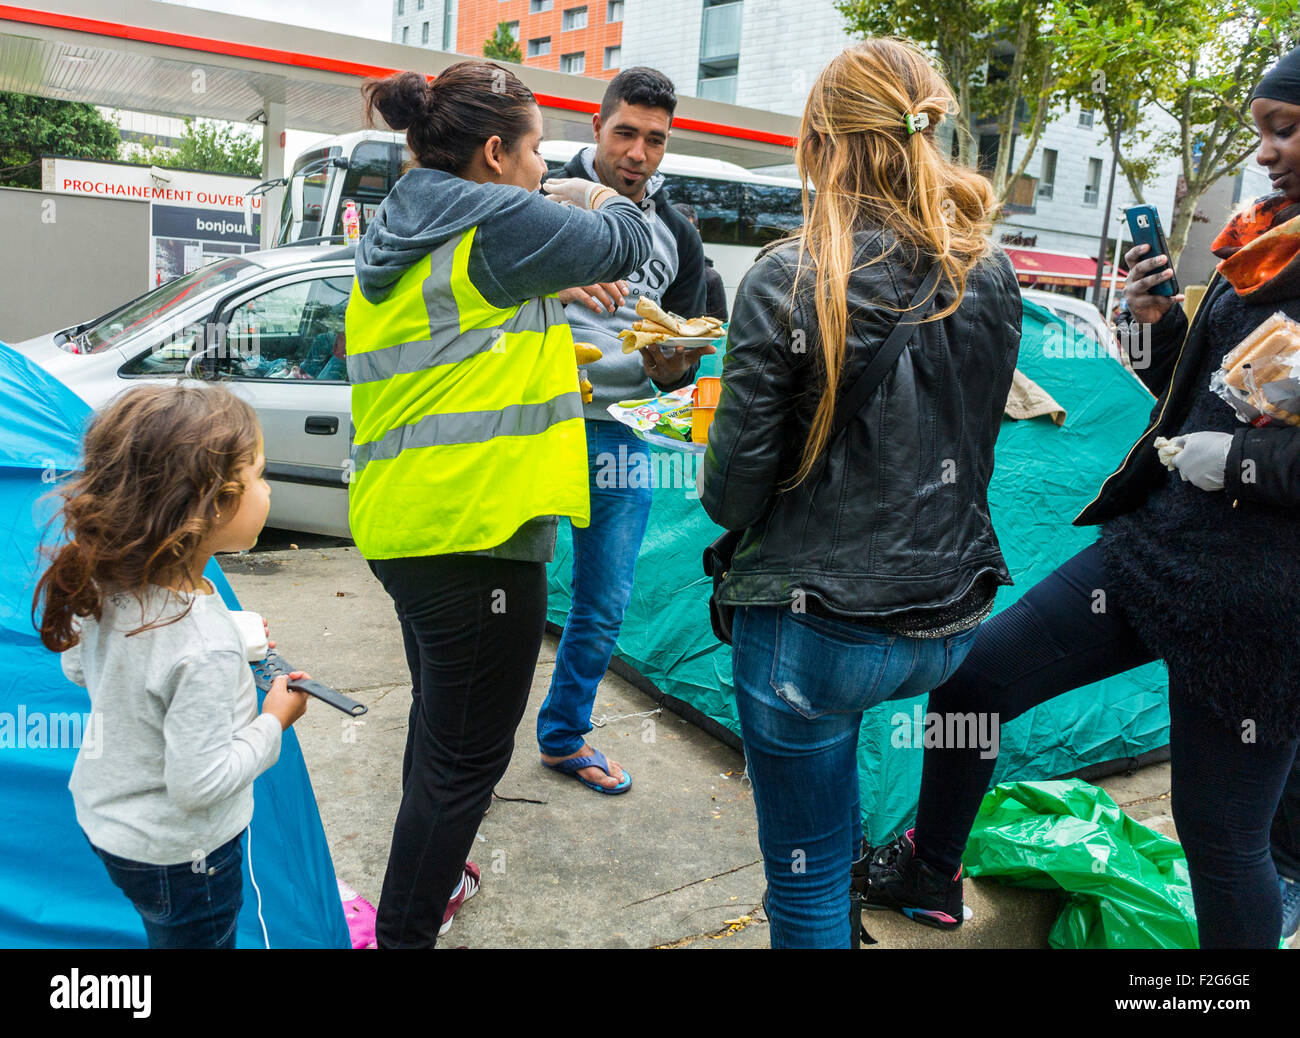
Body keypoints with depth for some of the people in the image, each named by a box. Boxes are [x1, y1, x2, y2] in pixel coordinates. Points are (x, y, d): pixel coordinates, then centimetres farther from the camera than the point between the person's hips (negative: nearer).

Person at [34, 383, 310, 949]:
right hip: (178, 853, -7)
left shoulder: (102, 585, -15)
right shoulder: (205, 649, -39)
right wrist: (274, 721, -15)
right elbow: (198, 783, -29)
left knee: (165, 931, 29)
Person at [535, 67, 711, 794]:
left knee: (606, 605, 12)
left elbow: (685, 357, 13)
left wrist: (672, 370, -11)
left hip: (620, 437, 4)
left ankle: (565, 736, 33)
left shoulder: (678, 237, 11)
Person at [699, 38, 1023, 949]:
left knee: (805, 884, 13)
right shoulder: (992, 276, 0)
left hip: (817, 626, -6)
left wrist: (729, 503, 9)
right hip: (949, 619, 7)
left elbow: (735, 489, -13)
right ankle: (846, 906, 52)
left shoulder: (788, 279, -17)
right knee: (834, 728, 38)